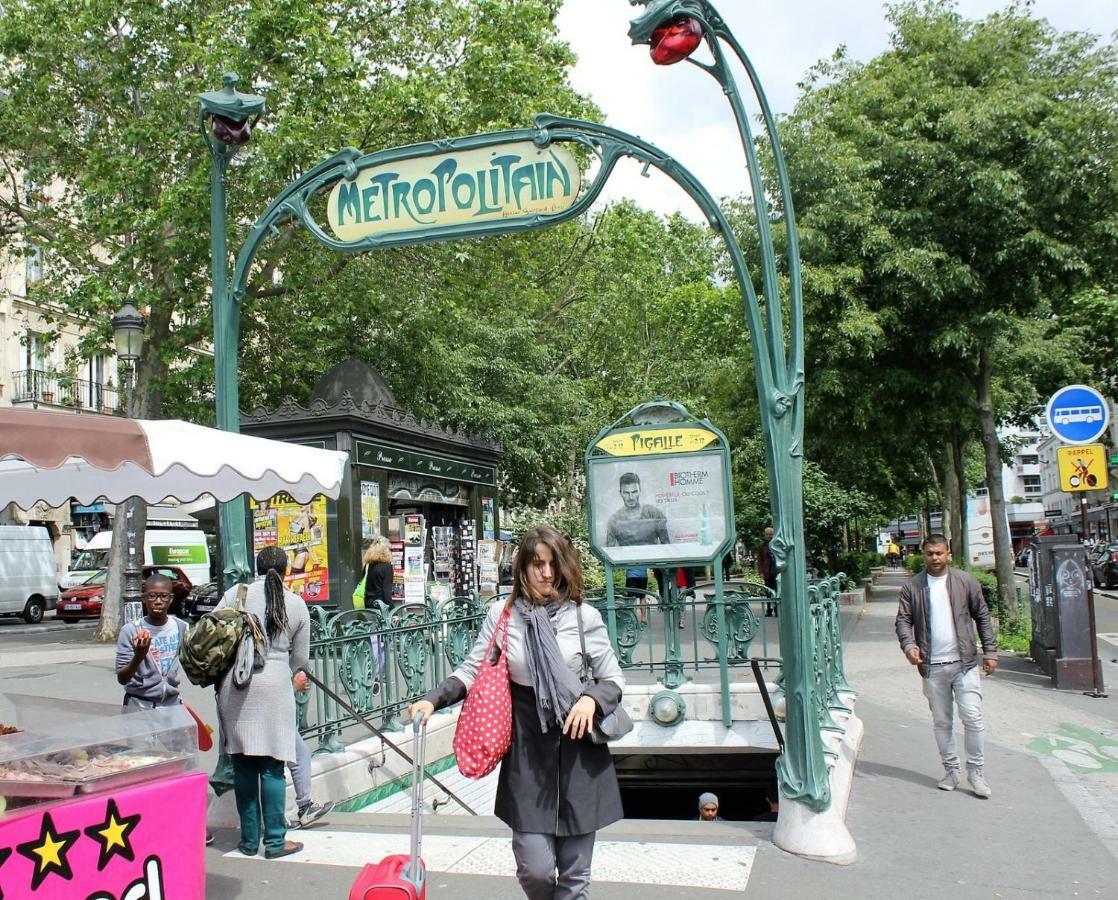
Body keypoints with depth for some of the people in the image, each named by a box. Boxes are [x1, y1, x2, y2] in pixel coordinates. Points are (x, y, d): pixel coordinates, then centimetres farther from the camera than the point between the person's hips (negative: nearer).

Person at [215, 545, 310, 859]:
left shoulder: (237, 593, 2)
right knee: (272, 765, 4)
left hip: (235, 683, 1)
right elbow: (300, 658, 9)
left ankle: (249, 840, 18)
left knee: (243, 764, 9)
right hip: (274, 686, -1)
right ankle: (275, 841, 10)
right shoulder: (297, 606, 5)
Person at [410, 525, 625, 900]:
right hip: (527, 747, 0)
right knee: (535, 869, -3)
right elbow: (471, 672, 5)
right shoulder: (502, 615, -1)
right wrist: (433, 700, -10)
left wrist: (591, 698, -15)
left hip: (578, 747, 0)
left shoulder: (584, 616, -2)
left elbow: (614, 679, 5)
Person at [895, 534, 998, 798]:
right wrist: (908, 645, -18)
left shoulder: (966, 582, 3)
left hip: (965, 663, -1)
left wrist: (990, 651, 2)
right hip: (932, 667, 1)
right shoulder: (911, 587, 2)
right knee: (942, 722, 9)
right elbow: (903, 620, 1)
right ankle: (951, 770, 22)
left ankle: (975, 770, 12)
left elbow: (982, 617, 7)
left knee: (973, 718, -3)